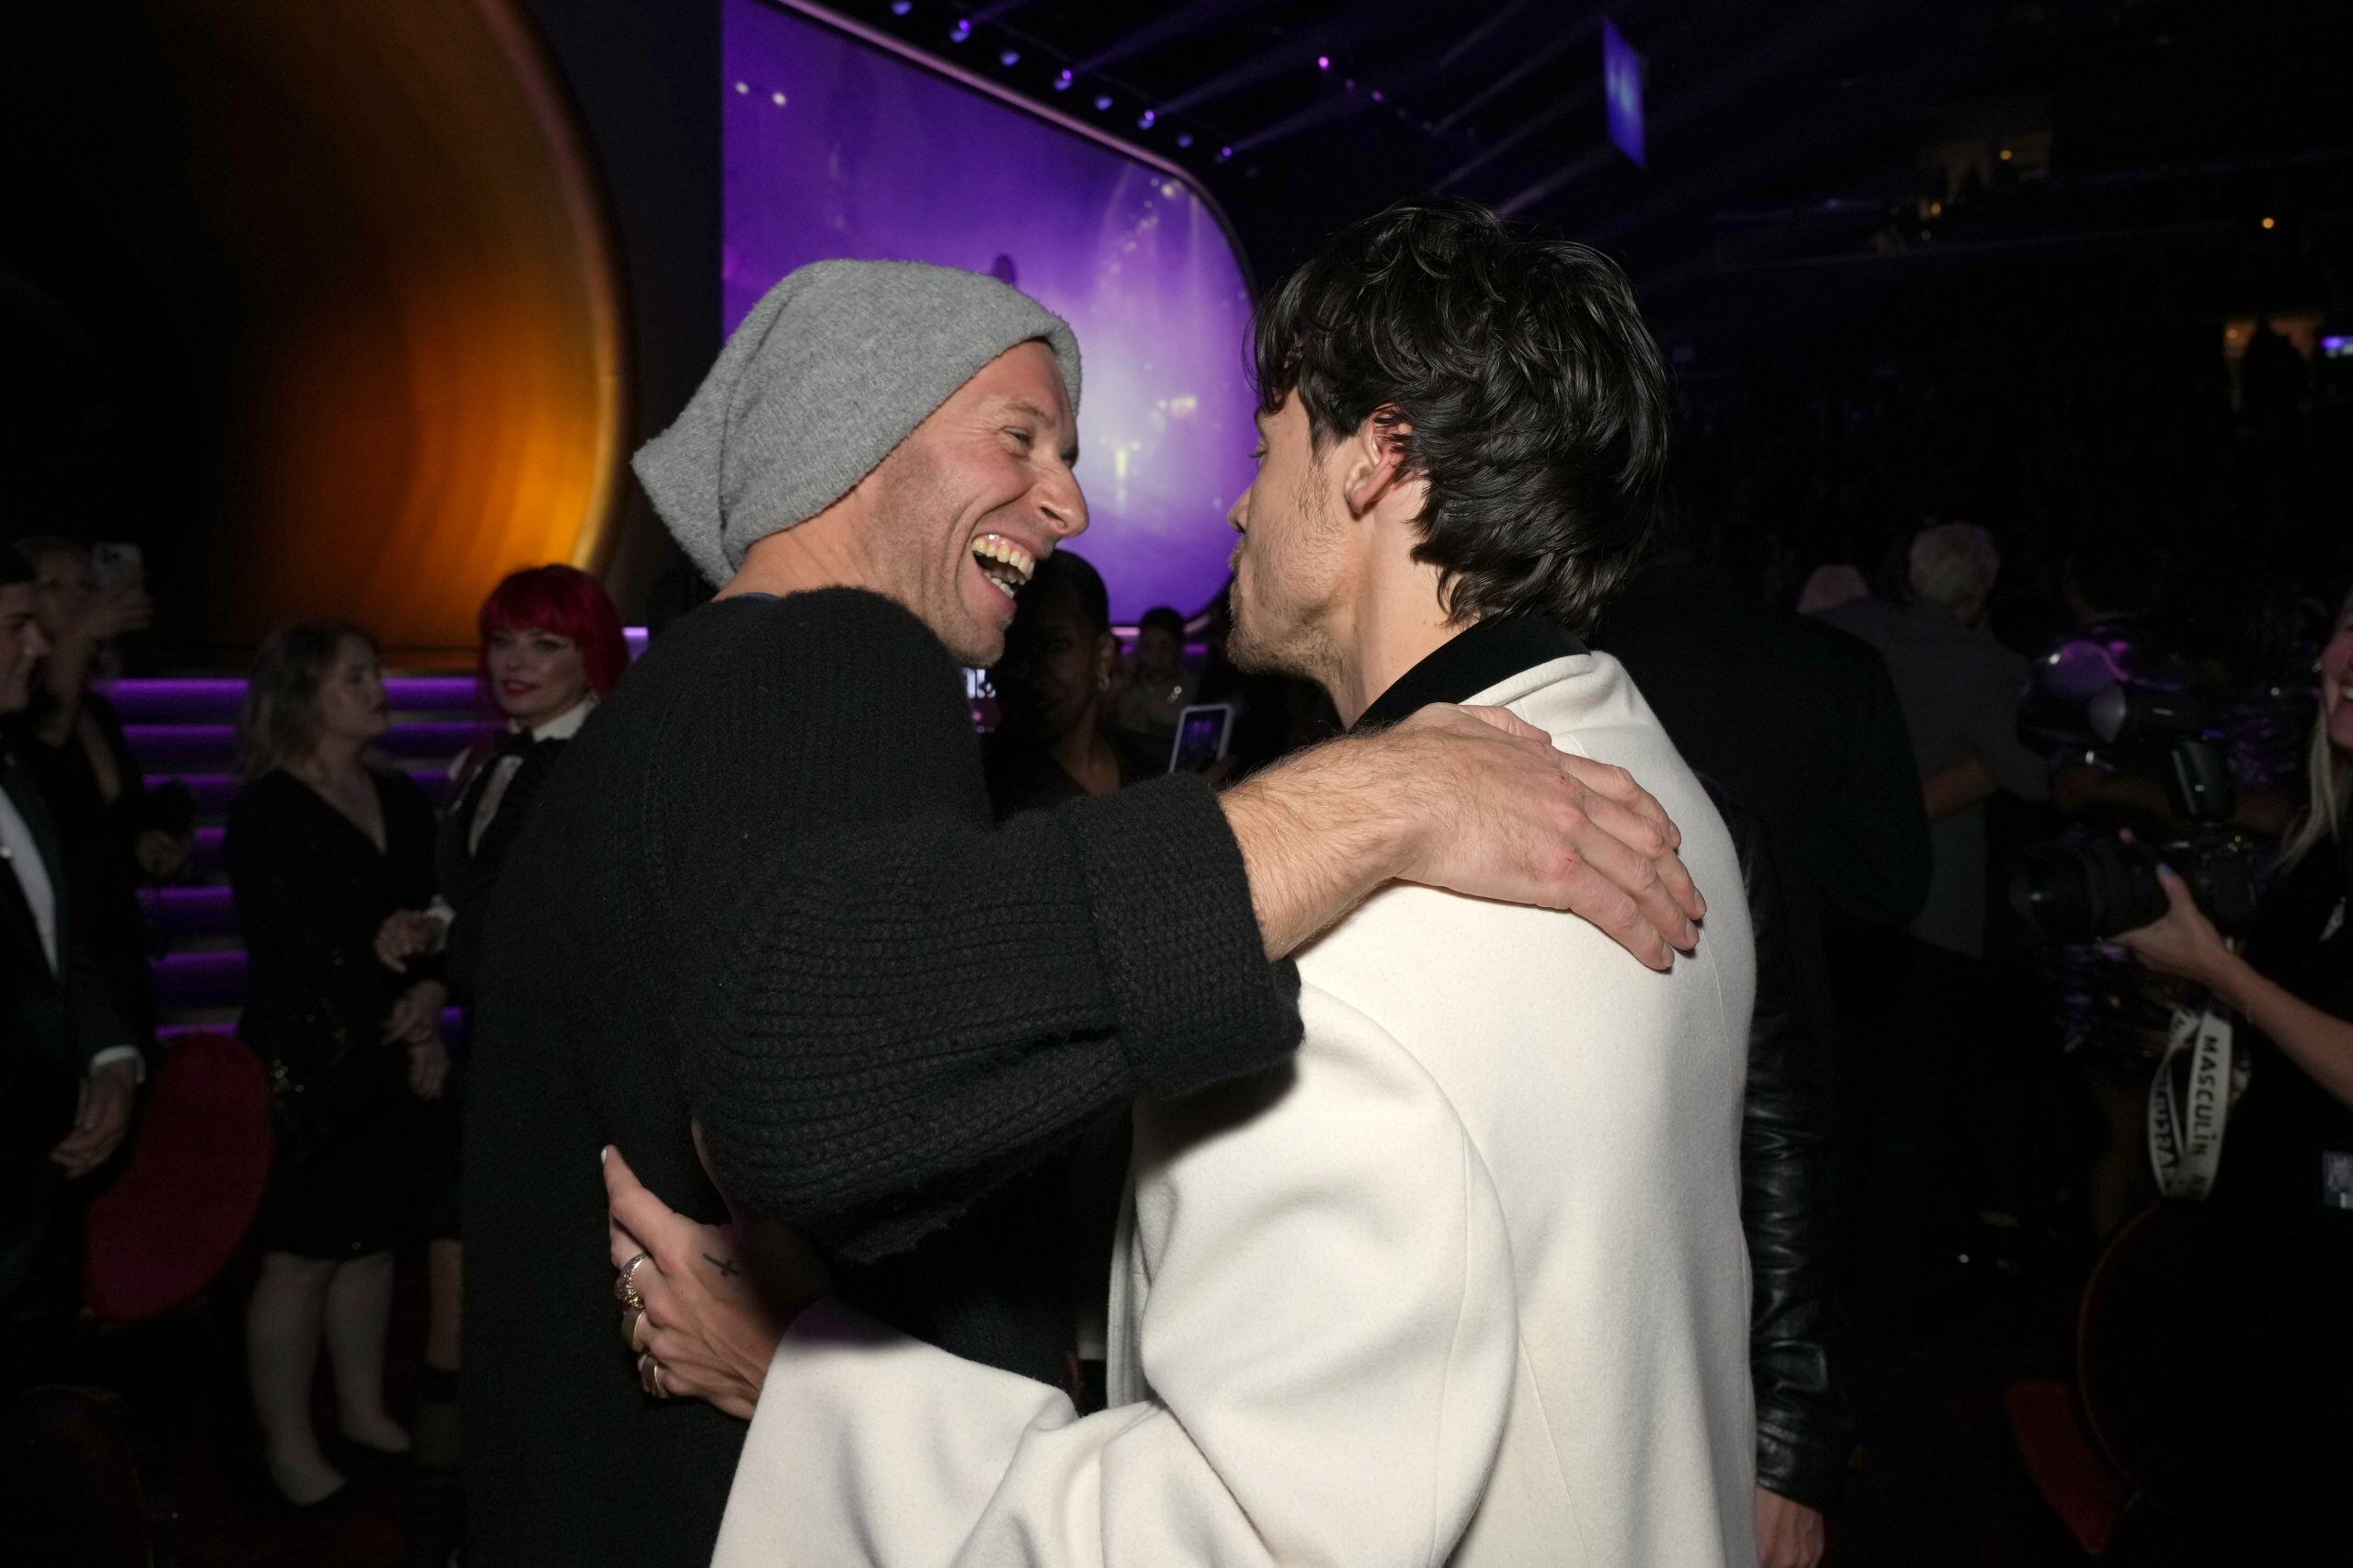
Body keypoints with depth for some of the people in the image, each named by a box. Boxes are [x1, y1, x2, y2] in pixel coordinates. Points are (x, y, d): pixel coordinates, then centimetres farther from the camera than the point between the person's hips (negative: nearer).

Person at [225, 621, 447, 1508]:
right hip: (306, 1061, -6)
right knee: (301, 1258, 1)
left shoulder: (399, 799, 11)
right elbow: (308, 948, -12)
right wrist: (404, 1040, -10)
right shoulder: (268, 810, -8)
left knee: (374, 1242, 13)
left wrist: (428, 995, -11)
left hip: (393, 1059, 6)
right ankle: (288, 1450, 13)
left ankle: (363, 1411, 26)